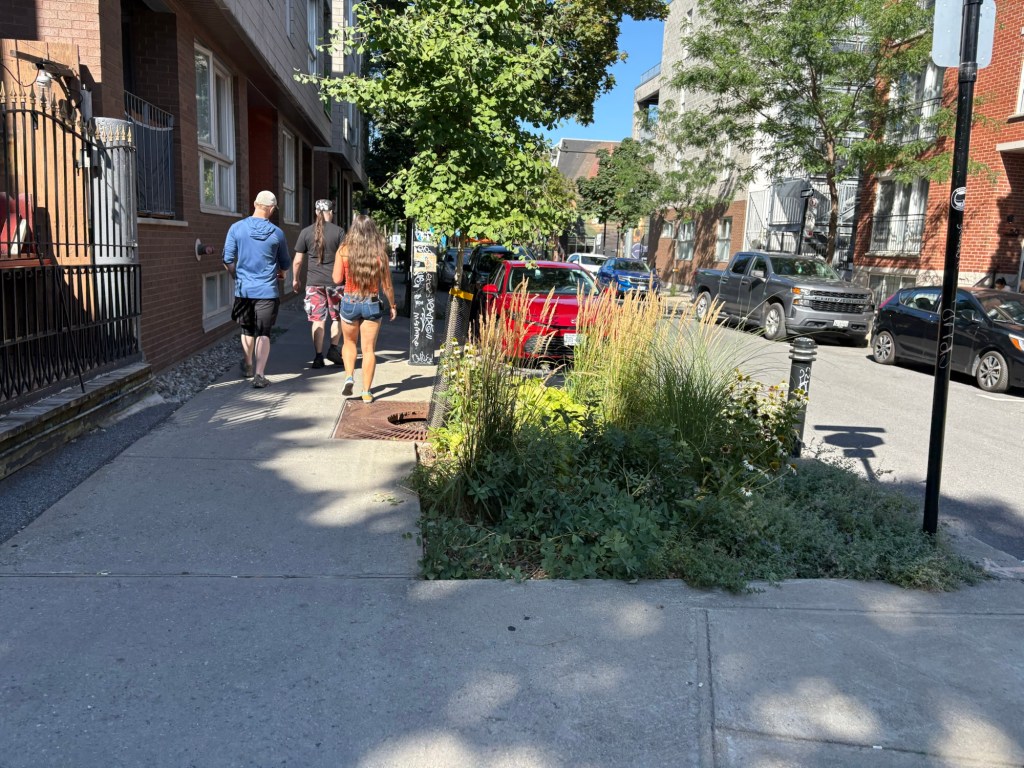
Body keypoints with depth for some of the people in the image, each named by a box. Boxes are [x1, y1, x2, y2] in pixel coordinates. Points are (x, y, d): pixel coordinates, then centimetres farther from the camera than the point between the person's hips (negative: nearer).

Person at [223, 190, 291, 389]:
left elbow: (228, 261, -3)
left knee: (247, 331, 19)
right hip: (267, 291, -2)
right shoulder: (277, 233, -4)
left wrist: (238, 278, 15)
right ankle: (259, 374, -7)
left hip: (244, 289, 2)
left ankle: (248, 368, 36)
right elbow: (285, 266, 6)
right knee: (263, 333, 2)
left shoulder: (237, 228, -4)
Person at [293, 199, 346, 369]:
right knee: (337, 317, 16)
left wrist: (295, 279, 17)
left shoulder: (306, 232, 2)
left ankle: (318, 357, 4)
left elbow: (298, 261, 3)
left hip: (314, 282, 1)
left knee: (318, 320, 4)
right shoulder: (339, 231, -3)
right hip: (334, 281, -1)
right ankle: (333, 348, 9)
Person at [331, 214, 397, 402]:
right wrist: (392, 306, 12)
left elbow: (337, 279, -6)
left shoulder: (344, 250, -7)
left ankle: (349, 377, 4)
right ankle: (366, 391, 8)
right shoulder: (380, 253, -6)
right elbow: (387, 285, -2)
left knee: (349, 342, 23)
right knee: (369, 348, 7)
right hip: (372, 304, 0)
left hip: (349, 302, 0)